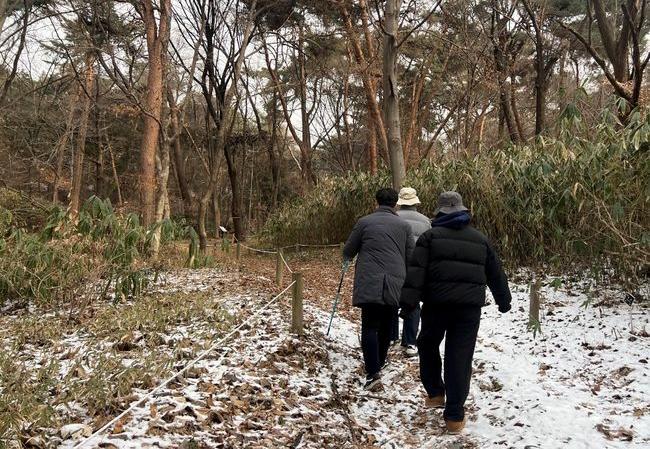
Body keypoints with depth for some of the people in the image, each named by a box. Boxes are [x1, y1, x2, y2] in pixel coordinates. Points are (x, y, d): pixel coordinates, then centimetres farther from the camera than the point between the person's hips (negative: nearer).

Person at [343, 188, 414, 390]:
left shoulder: (364, 222, 2)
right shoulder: (403, 225, 8)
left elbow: (348, 251, 11)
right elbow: (411, 256, 10)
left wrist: (347, 259, 35)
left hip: (369, 283, -3)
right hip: (395, 283, 3)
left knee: (370, 326, -3)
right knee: (386, 325, 19)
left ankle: (373, 373, -15)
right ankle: (379, 361, 33)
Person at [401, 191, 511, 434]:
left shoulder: (430, 236, 4)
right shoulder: (480, 239, 14)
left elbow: (416, 271, -9)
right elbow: (496, 274, 22)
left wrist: (408, 302, -12)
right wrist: (504, 301, 34)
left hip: (437, 304, -2)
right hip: (469, 308, 2)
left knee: (428, 347, 23)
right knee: (459, 359, 4)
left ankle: (435, 393, 27)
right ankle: (454, 416, 6)